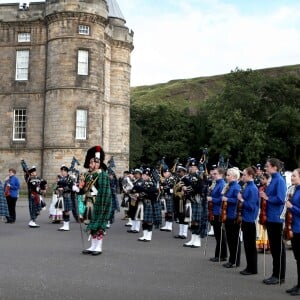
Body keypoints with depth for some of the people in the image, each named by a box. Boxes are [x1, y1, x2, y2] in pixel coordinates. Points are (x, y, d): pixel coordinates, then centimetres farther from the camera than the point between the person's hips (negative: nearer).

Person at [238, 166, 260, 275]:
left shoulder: (253, 189, -17)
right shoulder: (247, 187, 10)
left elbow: (251, 206, -21)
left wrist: (241, 200, -15)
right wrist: (241, 201, 3)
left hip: (250, 220, -9)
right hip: (245, 219, 9)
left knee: (251, 245, 1)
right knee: (247, 244, 14)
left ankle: (253, 269, 11)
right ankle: (249, 267, 24)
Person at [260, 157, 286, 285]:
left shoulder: (279, 180, -14)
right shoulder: (273, 180, 13)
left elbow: (280, 199, -23)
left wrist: (267, 197, -13)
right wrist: (264, 194, 1)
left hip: (276, 219, -9)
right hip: (270, 218, 9)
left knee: (278, 248, 0)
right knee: (273, 247, 14)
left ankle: (280, 276, 10)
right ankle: (275, 274, 23)